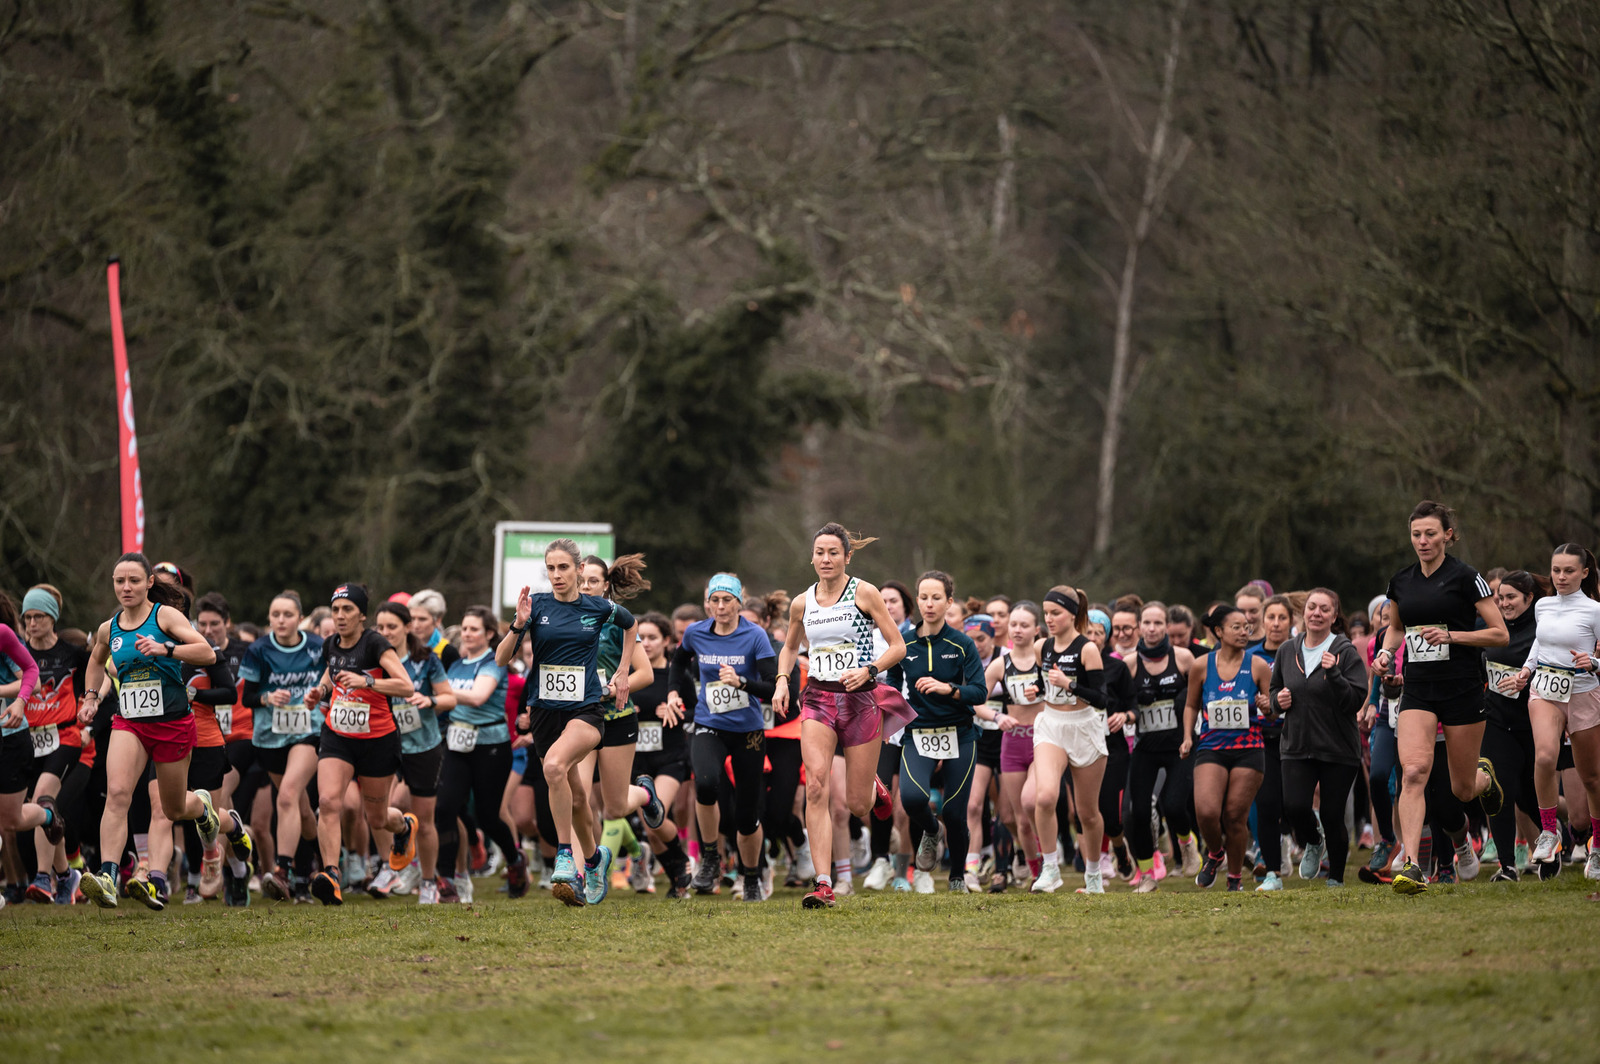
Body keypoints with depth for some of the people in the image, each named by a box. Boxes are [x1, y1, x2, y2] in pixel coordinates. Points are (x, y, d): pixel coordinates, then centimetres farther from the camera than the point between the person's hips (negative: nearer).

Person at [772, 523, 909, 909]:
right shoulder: (802, 603, 7)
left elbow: (898, 646, -2)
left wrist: (868, 670, -19)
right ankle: (823, 886, -22)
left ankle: (873, 789, 43)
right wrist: (782, 680, 7)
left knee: (857, 805, 2)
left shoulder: (864, 593, -3)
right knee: (816, 787, -20)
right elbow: (790, 647, 25)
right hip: (818, 699, 2)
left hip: (860, 699, -2)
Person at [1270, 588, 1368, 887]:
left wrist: (1333, 673, -24)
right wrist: (1278, 700, -1)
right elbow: (1274, 690, 22)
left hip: (1338, 750, -3)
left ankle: (1336, 880, 17)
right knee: (1295, 807, -15)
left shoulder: (1346, 652, -5)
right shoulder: (1287, 651, 8)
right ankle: (1314, 843, 20)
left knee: (1333, 816, -2)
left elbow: (1356, 701, -12)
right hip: (1297, 747, 3)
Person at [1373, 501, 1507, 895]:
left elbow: (1500, 634, -7)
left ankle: (1485, 777, 46)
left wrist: (1451, 635, -18)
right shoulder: (1401, 581, 7)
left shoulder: (1464, 577, -7)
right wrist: (1386, 651, 6)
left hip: (1462, 689, -3)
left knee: (1462, 788, 6)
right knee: (1413, 771, -18)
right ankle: (1411, 867, -23)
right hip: (1418, 692, 3)